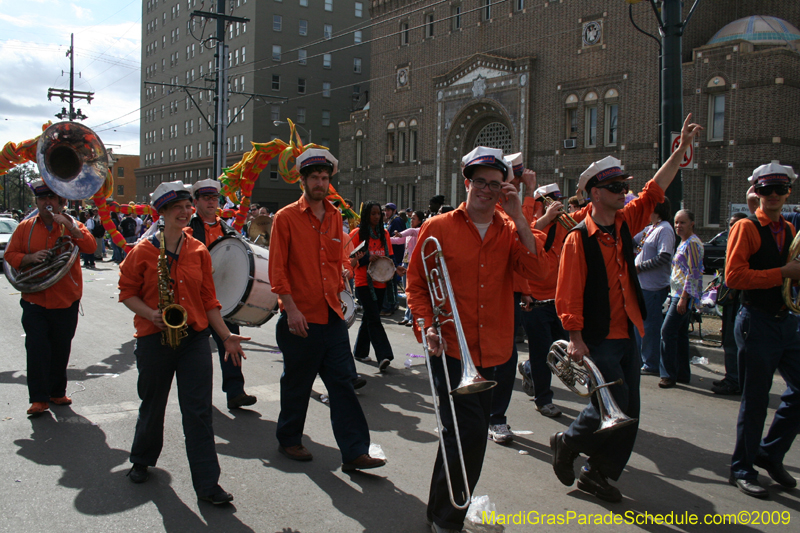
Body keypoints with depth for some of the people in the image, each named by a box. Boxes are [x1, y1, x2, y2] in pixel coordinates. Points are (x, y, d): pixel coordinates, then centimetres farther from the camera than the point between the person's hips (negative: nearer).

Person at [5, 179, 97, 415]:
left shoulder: (72, 225, 2)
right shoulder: (25, 227, 6)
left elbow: (90, 247, -14)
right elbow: (10, 255, 6)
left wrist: (69, 225, -22)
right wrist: (30, 258, -14)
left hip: (66, 301, 0)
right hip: (34, 301, 0)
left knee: (61, 350, 9)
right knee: (36, 350, -4)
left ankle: (57, 392, 24)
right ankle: (39, 398, 3)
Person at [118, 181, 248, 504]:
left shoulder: (198, 251, 5)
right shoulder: (144, 251, -3)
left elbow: (208, 298, 8)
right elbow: (127, 292, 2)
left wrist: (227, 336, 3)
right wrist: (150, 314, -17)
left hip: (195, 337, 2)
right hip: (154, 338, -1)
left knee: (198, 411, -2)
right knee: (152, 404, 15)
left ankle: (207, 483, 4)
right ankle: (141, 460, 42)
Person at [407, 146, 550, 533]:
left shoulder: (510, 231, 8)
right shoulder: (438, 228, 0)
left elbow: (536, 269, -9)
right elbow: (415, 281, 2)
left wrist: (518, 216, -11)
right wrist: (427, 325, -12)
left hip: (490, 350, 4)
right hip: (450, 349, -4)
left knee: (470, 435, 14)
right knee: (469, 432, -12)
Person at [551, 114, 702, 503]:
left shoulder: (624, 224, 8)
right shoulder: (579, 238, -13)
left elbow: (655, 190, 17)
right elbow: (568, 293, -15)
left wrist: (682, 149, 14)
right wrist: (575, 338, -19)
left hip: (626, 335, 7)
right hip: (597, 339, -7)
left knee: (628, 414, 9)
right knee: (614, 406, -8)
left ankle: (597, 473, 22)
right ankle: (568, 442, 17)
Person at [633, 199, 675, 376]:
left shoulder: (664, 229, -14)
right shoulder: (650, 228, 15)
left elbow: (663, 257, -23)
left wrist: (640, 267, -17)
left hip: (654, 287, -10)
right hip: (642, 284, 10)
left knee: (651, 326, -2)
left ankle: (652, 365, 8)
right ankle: (640, 359, 28)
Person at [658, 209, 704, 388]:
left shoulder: (692, 243, -13)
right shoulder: (683, 243, 18)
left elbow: (693, 273, -19)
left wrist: (683, 298, -22)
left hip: (685, 296, -10)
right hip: (677, 294, 10)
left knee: (668, 331, -12)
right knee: (680, 333, 12)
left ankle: (669, 375, -7)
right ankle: (683, 374, 18)